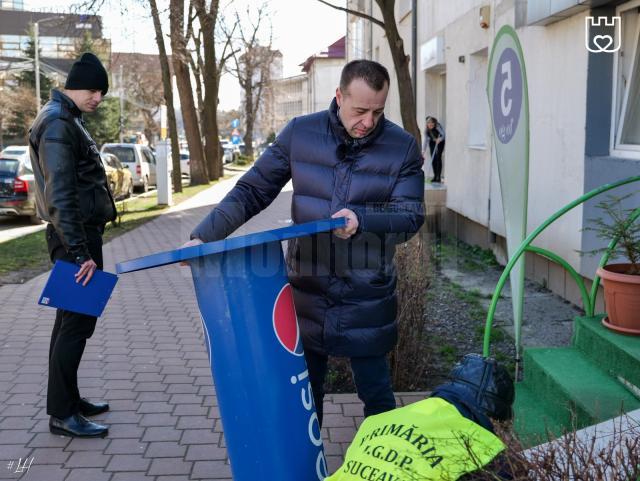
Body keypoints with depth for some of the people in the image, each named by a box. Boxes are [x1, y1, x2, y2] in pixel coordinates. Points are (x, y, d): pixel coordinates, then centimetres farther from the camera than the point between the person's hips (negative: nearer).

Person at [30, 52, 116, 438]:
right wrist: (79, 252, -24)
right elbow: (60, 195, -22)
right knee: (78, 320, -6)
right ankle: (62, 413, 2)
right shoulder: (57, 124, -15)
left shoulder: (68, 120, 17)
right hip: (74, 237, -10)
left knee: (72, 318, 14)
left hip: (81, 234, 10)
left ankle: (69, 399, 25)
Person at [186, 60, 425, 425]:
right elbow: (253, 190, 1)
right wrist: (205, 236, -7)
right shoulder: (300, 134, -2)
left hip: (367, 299, -1)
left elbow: (410, 216, -8)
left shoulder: (402, 147, -4)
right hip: (306, 291, 1)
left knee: (377, 395, 10)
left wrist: (361, 219, -27)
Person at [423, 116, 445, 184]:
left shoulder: (438, 127, -29)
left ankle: (439, 177, -13)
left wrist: (440, 139, -57)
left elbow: (443, 134, -38)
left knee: (438, 158, -13)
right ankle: (435, 176, 7)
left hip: (440, 142, -4)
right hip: (432, 142, 4)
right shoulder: (426, 130, -15)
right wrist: (423, 151, -17)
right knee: (433, 159, -1)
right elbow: (426, 140, -11)